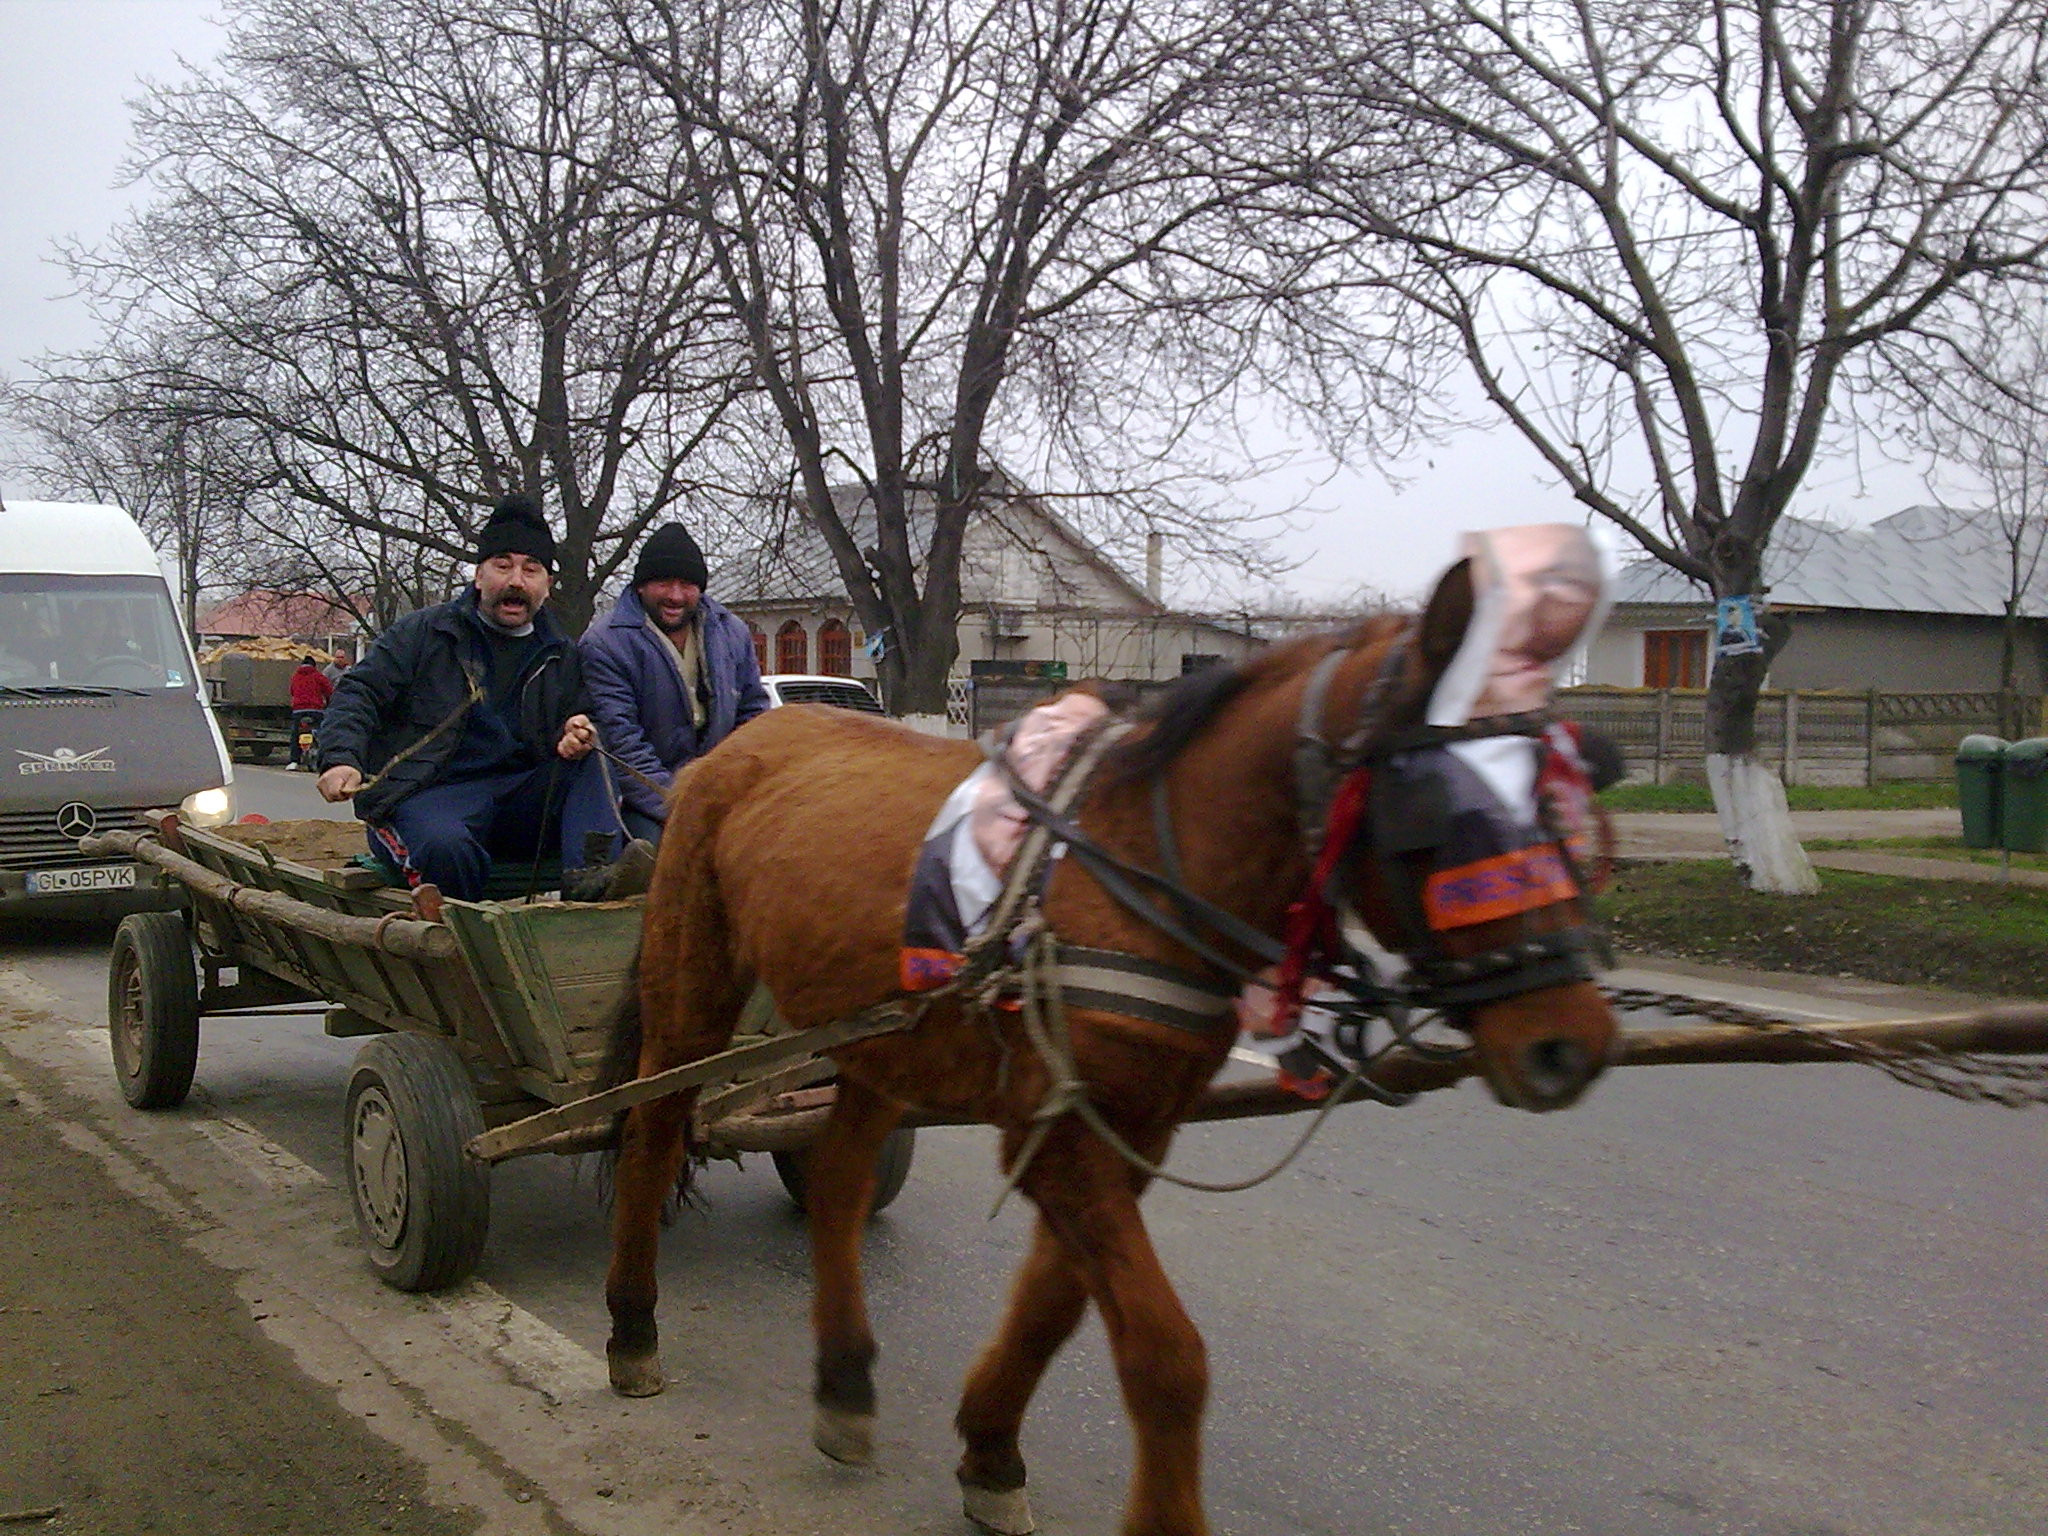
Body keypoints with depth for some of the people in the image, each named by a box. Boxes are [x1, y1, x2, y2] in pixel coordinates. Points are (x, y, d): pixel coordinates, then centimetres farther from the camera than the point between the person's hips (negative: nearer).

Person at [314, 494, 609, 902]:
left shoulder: (563, 656, 19)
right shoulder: (423, 632, 9)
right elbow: (360, 693, 5)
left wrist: (577, 736, -3)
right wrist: (342, 759, -14)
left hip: (522, 799, 4)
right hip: (432, 794, -4)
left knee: (591, 763, -23)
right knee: (446, 846, -39)